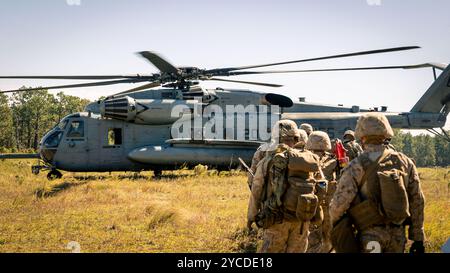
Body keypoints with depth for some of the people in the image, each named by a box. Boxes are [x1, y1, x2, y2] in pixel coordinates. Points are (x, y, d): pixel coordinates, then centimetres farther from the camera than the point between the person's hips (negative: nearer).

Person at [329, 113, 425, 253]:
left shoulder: (356, 167, -10)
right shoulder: (405, 162, 4)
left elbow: (339, 203, -12)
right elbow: (417, 202, 6)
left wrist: (335, 224, 9)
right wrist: (418, 238, 13)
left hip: (370, 235, -4)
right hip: (398, 235, 4)